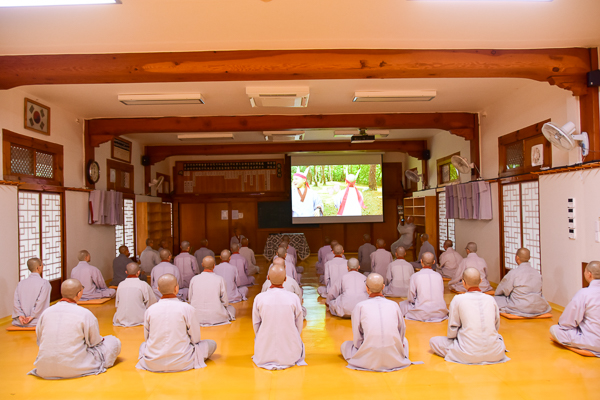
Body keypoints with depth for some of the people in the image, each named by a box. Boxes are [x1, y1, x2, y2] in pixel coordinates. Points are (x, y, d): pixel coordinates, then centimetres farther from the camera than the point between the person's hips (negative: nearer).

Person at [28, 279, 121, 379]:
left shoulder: (46, 312, 0)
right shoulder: (85, 314, -13)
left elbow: (40, 341, 11)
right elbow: (95, 342, -1)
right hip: (73, 370, -6)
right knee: (114, 342, 8)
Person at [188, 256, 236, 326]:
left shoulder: (194, 279, -4)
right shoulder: (220, 279, -11)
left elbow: (190, 300, 6)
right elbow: (225, 302, -4)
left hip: (197, 317, 3)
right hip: (216, 318, -3)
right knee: (231, 308, 25)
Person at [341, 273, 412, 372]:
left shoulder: (360, 306, -4)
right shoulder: (394, 305, 2)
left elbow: (357, 336, 1)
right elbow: (402, 330, 14)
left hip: (369, 360, -2)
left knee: (345, 345, 24)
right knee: (404, 340, 35)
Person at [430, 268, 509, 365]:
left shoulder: (458, 299, -6)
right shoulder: (491, 299, 3)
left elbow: (452, 329, 0)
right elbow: (497, 326, 16)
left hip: (469, 355, -3)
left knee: (433, 341, 12)